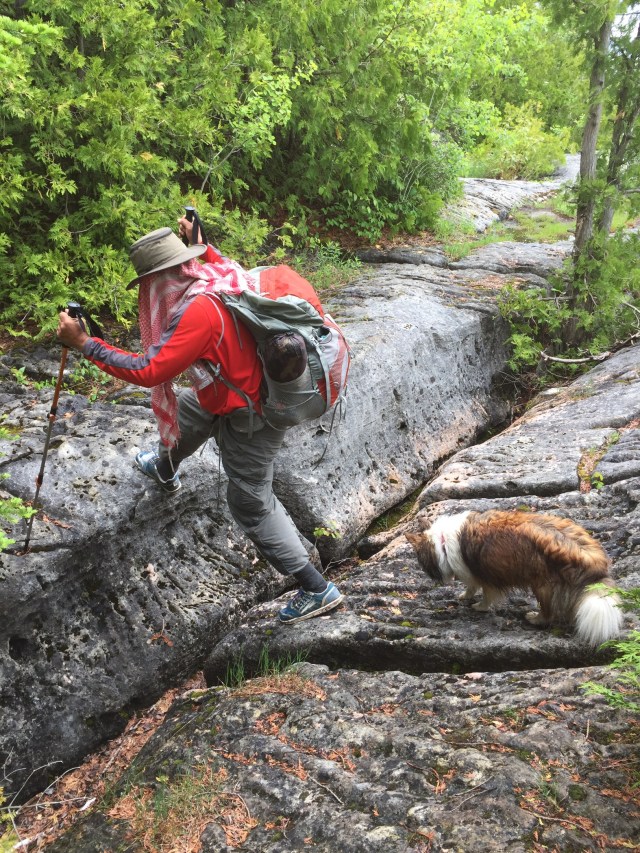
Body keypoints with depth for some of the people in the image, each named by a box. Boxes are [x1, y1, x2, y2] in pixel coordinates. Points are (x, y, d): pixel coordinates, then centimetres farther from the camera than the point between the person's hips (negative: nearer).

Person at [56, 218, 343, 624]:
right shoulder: (222, 274, -6)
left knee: (252, 505, 1)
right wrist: (198, 243, 23)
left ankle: (317, 589, 8)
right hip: (249, 390, 9)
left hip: (247, 417, -9)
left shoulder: (198, 310, -32)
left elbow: (147, 371, -33)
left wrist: (84, 343, -26)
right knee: (185, 411, 31)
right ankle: (164, 470, 64)